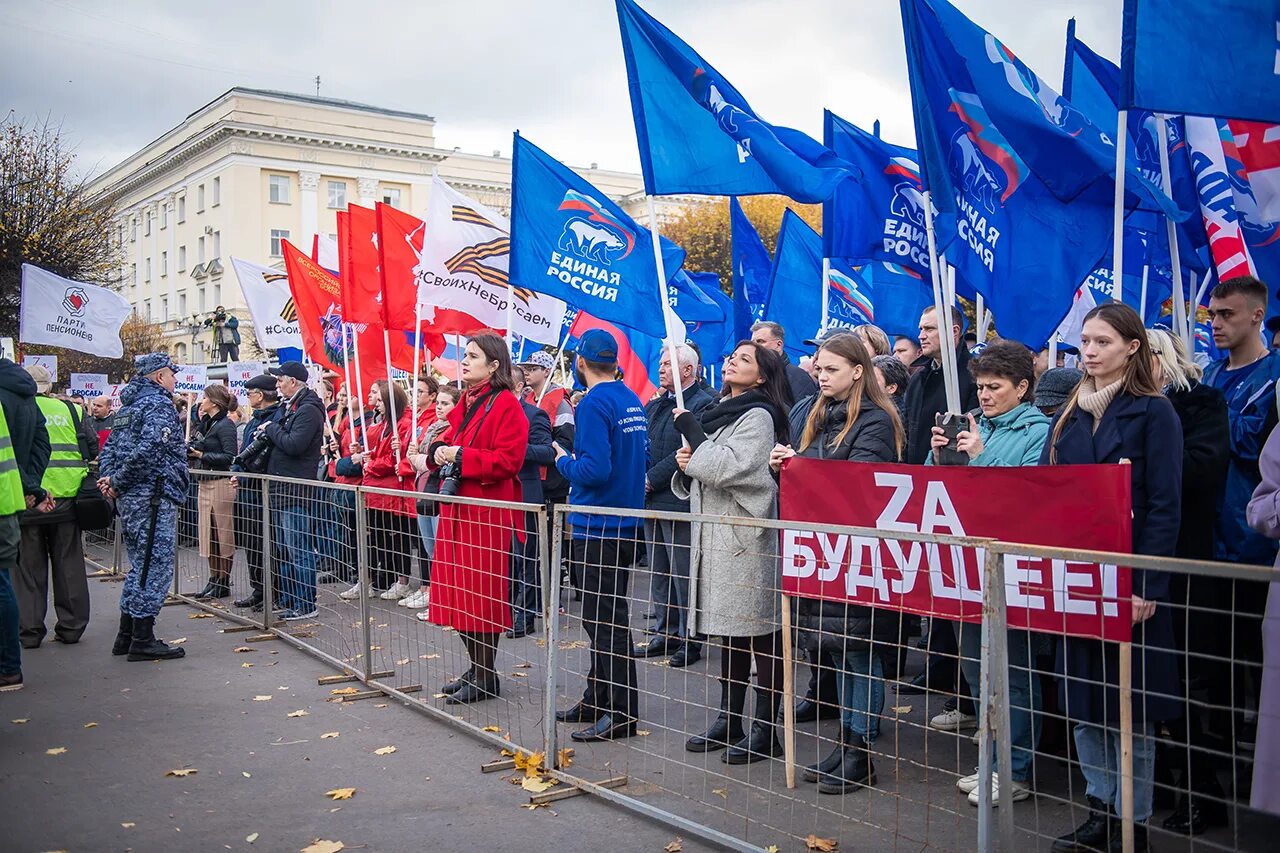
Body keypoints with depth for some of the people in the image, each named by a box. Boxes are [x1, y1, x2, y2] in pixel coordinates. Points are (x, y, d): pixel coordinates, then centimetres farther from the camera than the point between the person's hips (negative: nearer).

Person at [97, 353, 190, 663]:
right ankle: (143, 640, -2)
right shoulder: (159, 405, -12)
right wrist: (118, 482, -14)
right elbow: (148, 450, -24)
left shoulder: (128, 407, 19)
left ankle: (127, 636, 21)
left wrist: (108, 480, 4)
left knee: (141, 565, 17)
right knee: (156, 565, -4)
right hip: (153, 498, -10)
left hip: (129, 499, 10)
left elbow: (109, 449, 18)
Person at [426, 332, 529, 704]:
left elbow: (508, 461, -18)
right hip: (456, 509, 9)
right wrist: (438, 450, 0)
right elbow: (448, 440, 23)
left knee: (482, 593, -2)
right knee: (457, 590, 11)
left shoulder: (506, 405, -10)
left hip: (487, 512, -9)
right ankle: (476, 668, 24)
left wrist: (460, 457, -19)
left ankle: (485, 677, 9)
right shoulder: (465, 403, 16)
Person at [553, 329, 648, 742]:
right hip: (626, 523, 9)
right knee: (603, 617, 17)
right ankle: (597, 700, 27)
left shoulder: (594, 404, -16)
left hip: (598, 528, -9)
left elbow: (594, 470, -24)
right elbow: (643, 458, 17)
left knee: (606, 620, -3)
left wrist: (563, 460, -6)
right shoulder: (633, 402, 10)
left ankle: (622, 713, 2)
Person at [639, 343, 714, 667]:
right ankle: (666, 632, 25)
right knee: (659, 573, 15)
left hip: (678, 500, -9)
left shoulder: (703, 404, -9)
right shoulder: (654, 405, 17)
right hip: (651, 500, 9)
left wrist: (652, 479, -16)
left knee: (682, 574, -3)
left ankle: (689, 639, 5)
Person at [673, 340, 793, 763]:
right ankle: (729, 720, 23)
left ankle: (765, 730, 2)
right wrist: (686, 465, 5)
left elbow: (725, 467, -20)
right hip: (712, 535, 9)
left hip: (746, 537, -9)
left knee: (761, 635, -4)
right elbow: (699, 477, 27)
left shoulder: (758, 417, -7)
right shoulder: (716, 413, 19)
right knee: (729, 633, 14)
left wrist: (692, 431, -9)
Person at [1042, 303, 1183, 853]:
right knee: (1082, 697, 11)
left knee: (1130, 703, 3)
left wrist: (1148, 584, -18)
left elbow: (1165, 506, -11)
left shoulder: (1153, 413, -6)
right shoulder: (1068, 415, 11)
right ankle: (1101, 808, 24)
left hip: (1129, 579, -6)